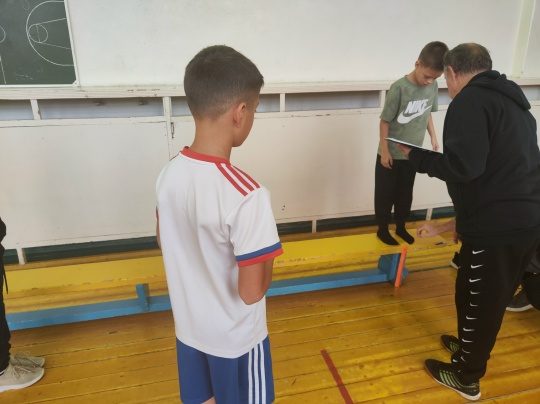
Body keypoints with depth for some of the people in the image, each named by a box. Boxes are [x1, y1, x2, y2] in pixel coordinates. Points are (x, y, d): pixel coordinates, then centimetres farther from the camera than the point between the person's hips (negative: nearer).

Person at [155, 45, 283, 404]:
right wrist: (266, 261, -8)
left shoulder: (169, 174, -11)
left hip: (189, 327, 6)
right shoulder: (247, 195, -32)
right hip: (235, 337, -5)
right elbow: (251, 292, -26)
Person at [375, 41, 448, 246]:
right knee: (385, 194, 9)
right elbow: (385, 121, -16)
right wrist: (384, 151, -15)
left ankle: (400, 227, 36)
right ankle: (382, 229, 26)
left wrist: (433, 136, 8)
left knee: (405, 193, 18)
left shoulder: (433, 87, -3)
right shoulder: (399, 88, -21)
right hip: (391, 154, -5)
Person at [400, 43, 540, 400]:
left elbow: (462, 166, -23)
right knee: (494, 297, 25)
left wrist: (416, 156, -6)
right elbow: (506, 161, 16)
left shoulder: (470, 101, -12)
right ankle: (471, 346, 46)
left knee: (479, 299, 8)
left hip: (496, 225, -9)